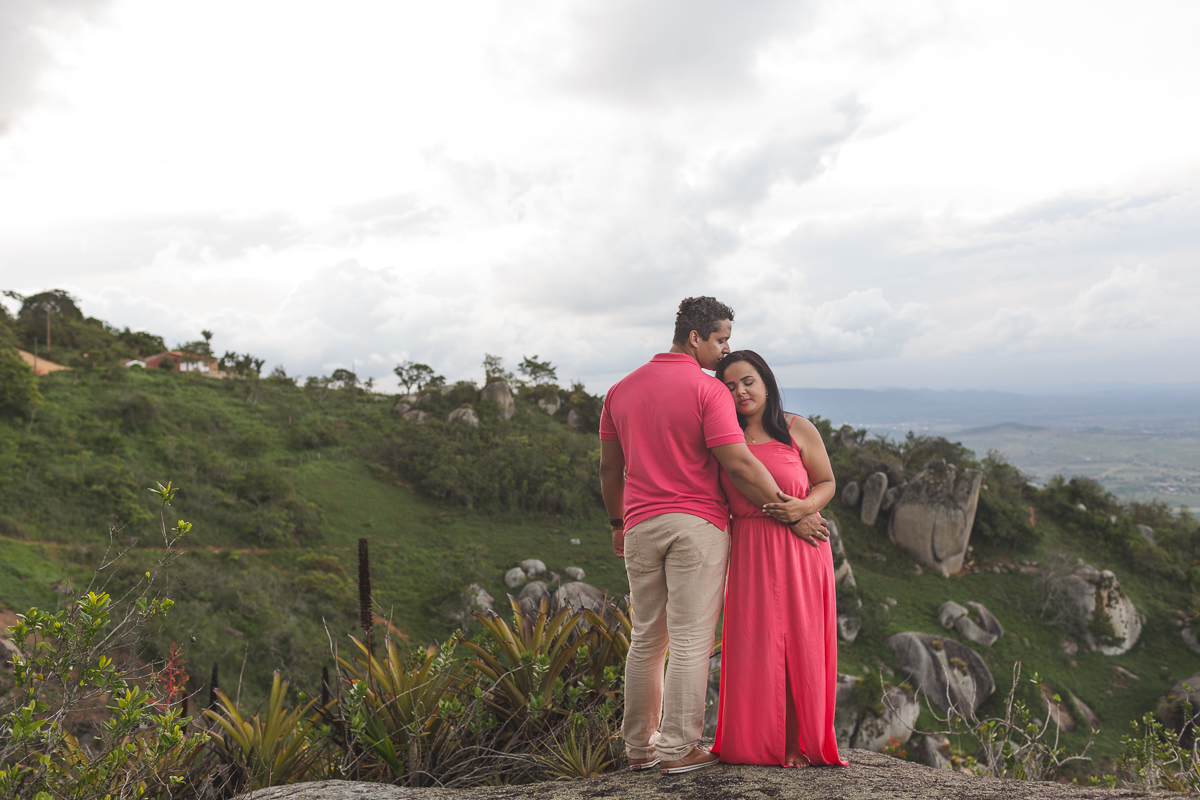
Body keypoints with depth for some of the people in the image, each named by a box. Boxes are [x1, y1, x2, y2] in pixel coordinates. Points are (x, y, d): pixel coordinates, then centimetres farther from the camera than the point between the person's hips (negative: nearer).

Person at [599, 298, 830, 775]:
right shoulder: (707, 390, -9)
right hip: (696, 525, -6)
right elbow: (739, 465, -16)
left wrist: (618, 524, 24)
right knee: (690, 641, 2)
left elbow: (609, 470, 13)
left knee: (646, 640, 15)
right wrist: (791, 514, -9)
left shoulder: (621, 390, 10)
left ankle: (639, 746, 23)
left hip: (641, 526, 6)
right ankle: (678, 749, 8)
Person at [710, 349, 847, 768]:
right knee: (753, 645, 2)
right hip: (749, 555, 2)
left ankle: (797, 742, 15)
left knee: (798, 645, 2)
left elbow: (826, 482, 6)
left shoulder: (798, 430, 2)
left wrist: (804, 507, -13)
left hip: (798, 550, -2)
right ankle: (757, 742, 16)